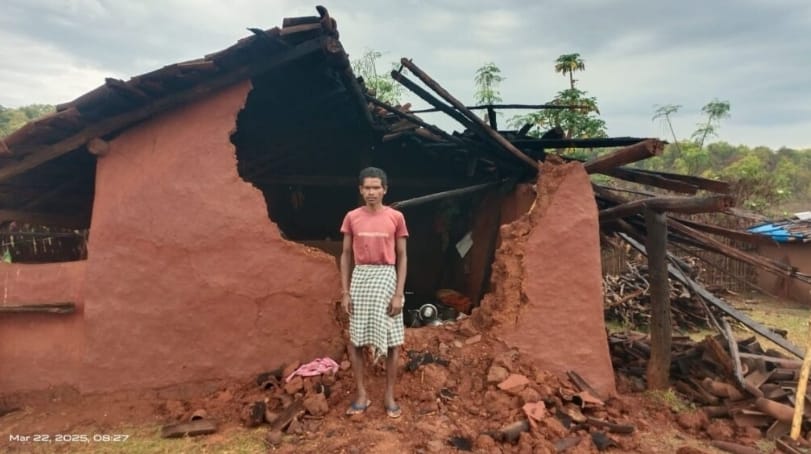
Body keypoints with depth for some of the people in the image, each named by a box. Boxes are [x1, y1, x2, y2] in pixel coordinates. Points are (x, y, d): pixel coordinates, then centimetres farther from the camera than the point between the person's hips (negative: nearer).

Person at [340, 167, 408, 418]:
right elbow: (346, 255, 6)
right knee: (355, 340, 6)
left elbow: (402, 257, 0)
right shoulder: (352, 218, 2)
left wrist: (399, 293, -7)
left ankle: (389, 396, 20)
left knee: (391, 340, 5)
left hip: (386, 278, -1)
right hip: (360, 279, 2)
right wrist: (345, 292, 0)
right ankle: (361, 394, 22)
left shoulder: (396, 217, -2)